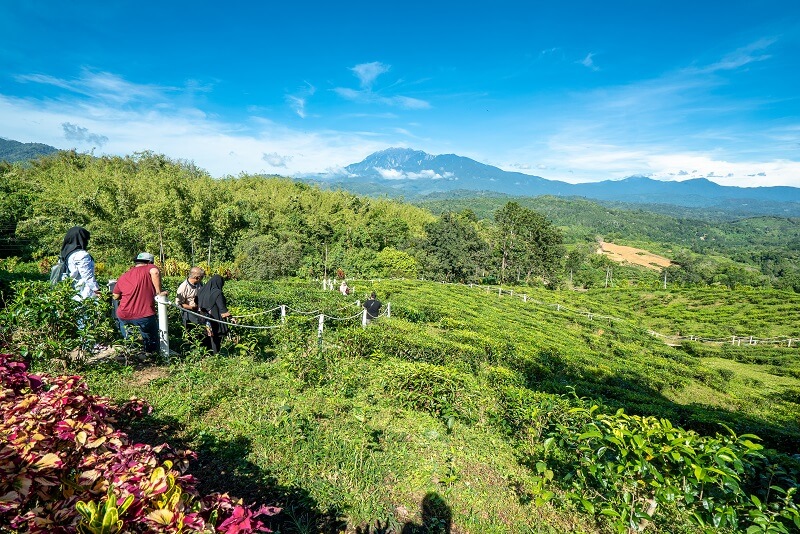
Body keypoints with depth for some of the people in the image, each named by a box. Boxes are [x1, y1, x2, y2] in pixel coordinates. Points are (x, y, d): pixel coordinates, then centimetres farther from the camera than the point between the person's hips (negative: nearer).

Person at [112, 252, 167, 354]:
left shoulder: (124, 275, 15)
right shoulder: (148, 268, 1)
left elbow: (115, 296, 19)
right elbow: (155, 272, -24)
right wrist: (158, 292, -17)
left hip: (124, 316, 5)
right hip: (144, 316, -5)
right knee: (152, 345, 13)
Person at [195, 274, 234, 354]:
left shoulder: (202, 290, 1)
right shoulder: (217, 293, -19)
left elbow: (197, 303, 13)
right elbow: (222, 307, -20)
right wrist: (230, 317, -15)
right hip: (215, 320, -6)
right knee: (216, 338, 9)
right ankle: (216, 352, 18)